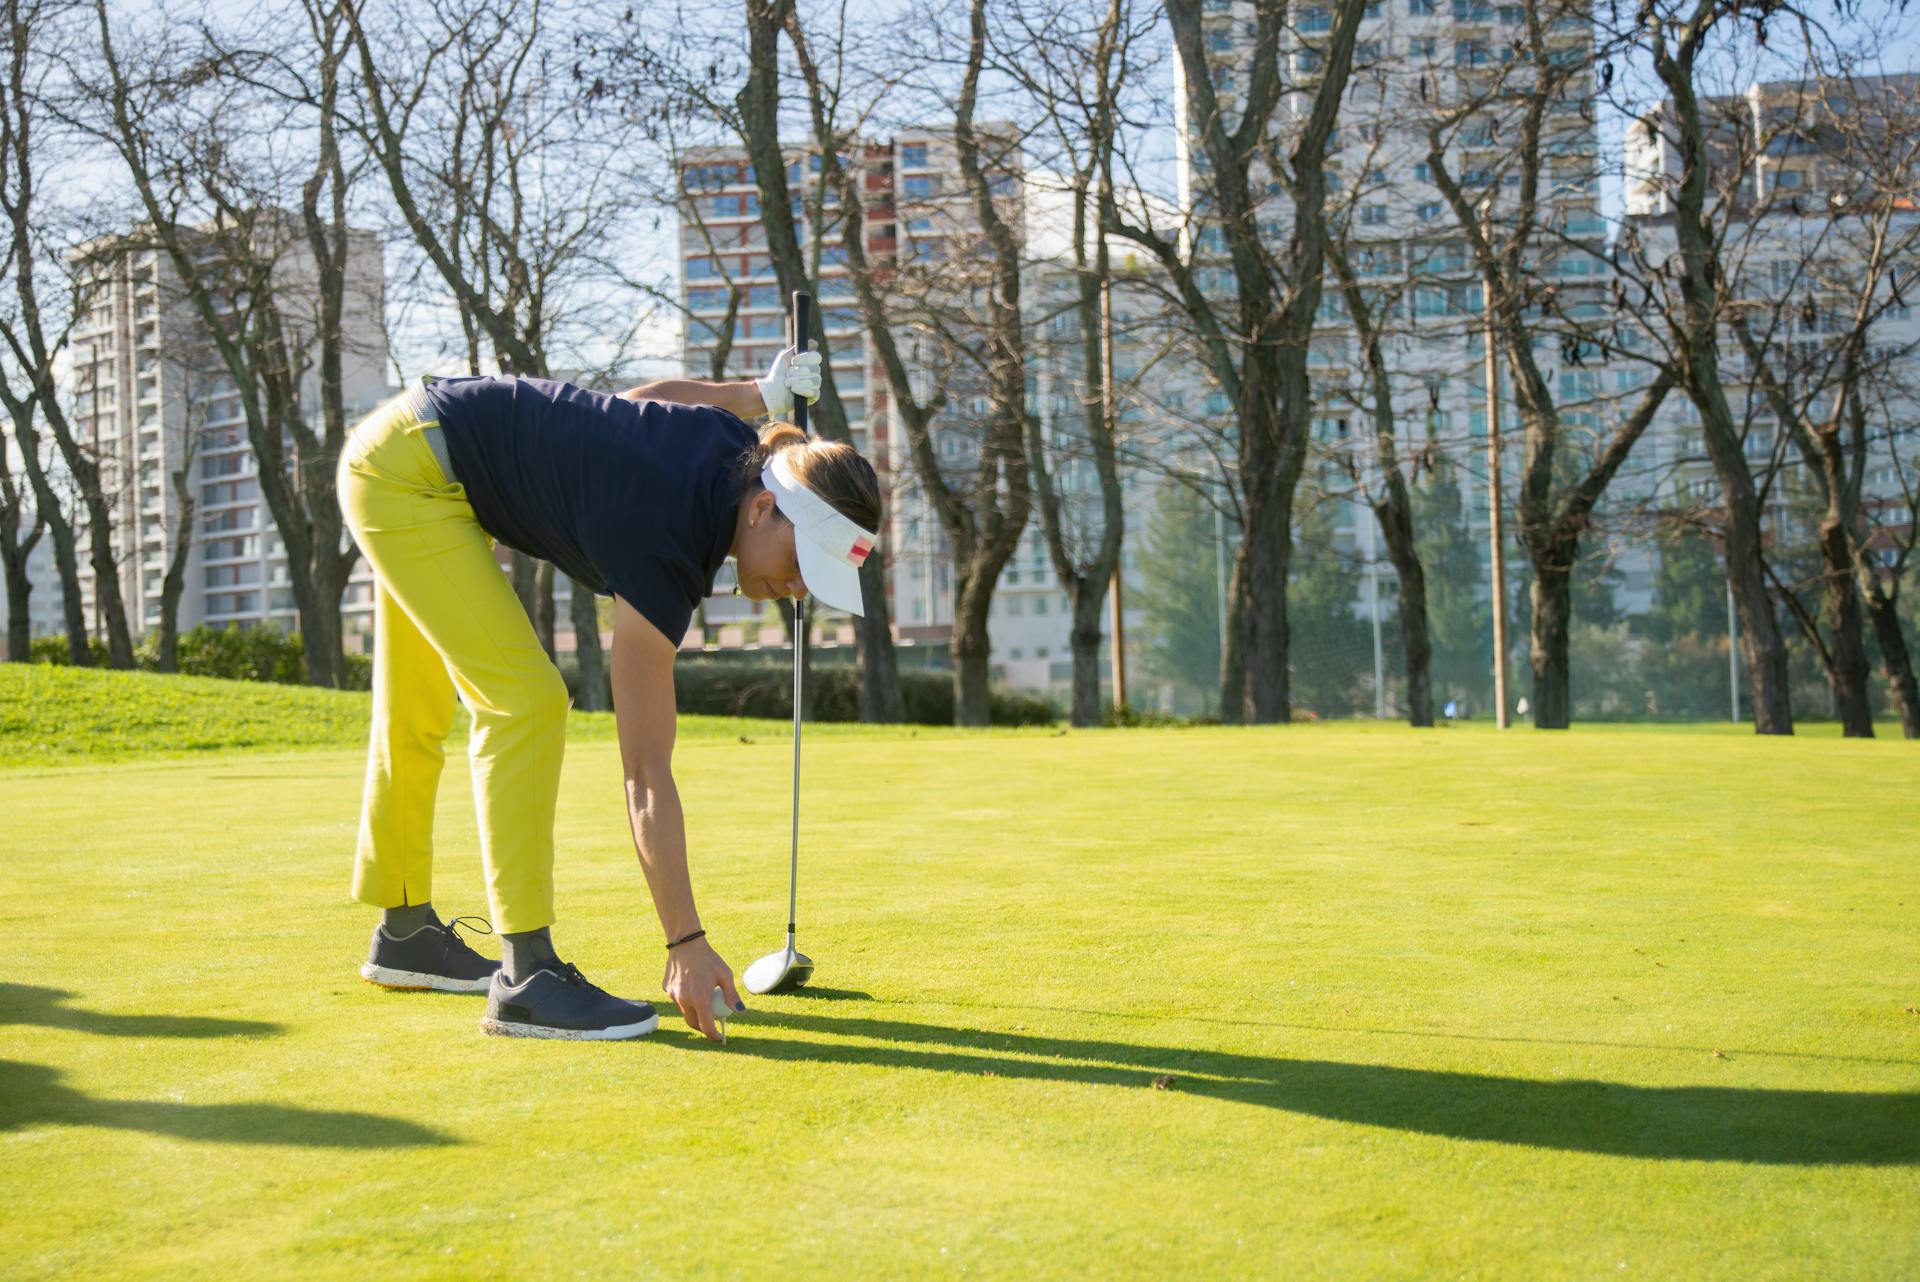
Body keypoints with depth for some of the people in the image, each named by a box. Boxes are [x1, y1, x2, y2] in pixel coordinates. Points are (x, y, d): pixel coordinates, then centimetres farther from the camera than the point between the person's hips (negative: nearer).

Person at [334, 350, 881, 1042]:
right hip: (408, 472, -10)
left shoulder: (740, 447, -11)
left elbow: (647, 397, 13)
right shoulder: (663, 555, -31)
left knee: (416, 714, 19)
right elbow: (646, 773, -30)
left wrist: (762, 391, 21)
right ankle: (526, 975, -15)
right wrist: (687, 943, -29)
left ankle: (403, 933, 33)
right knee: (526, 702, -18)